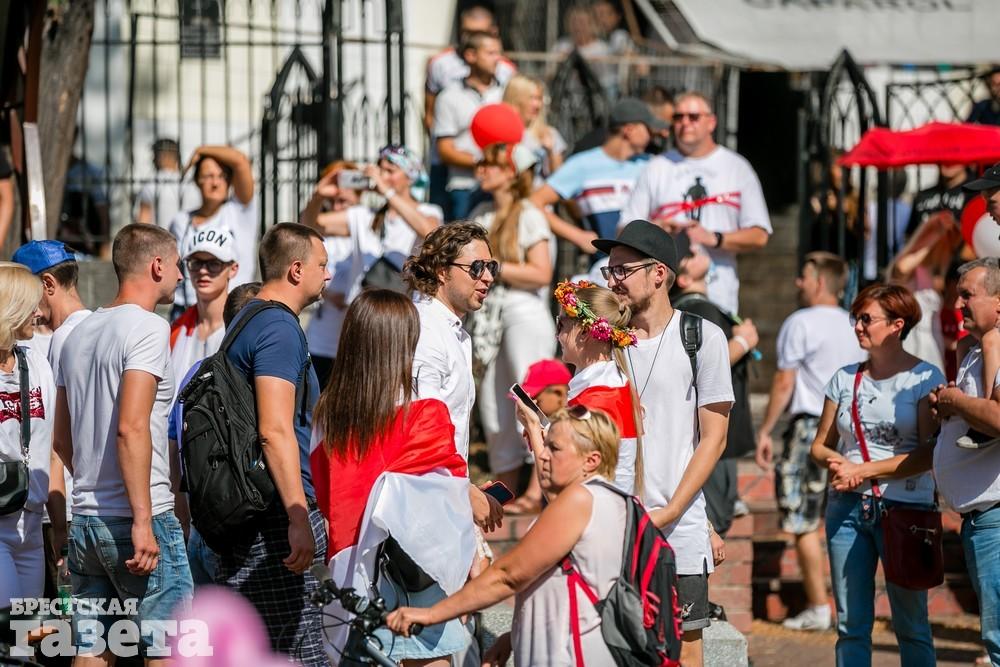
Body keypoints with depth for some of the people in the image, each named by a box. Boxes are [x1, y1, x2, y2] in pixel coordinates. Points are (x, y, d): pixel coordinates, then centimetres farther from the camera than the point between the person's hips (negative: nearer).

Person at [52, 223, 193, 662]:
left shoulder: (79, 334, 14)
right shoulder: (148, 328, -10)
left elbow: (61, 438, 21)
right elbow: (131, 427, -21)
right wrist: (143, 520, -22)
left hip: (84, 521, 8)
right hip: (139, 518, -8)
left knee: (90, 652, 8)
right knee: (166, 650, -3)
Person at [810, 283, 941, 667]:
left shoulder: (925, 377, -1)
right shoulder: (845, 378, 12)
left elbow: (931, 453, -10)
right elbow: (820, 445, 16)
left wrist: (864, 470, -13)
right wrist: (837, 462, -8)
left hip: (904, 506, -4)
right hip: (847, 506, 4)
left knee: (910, 625, 0)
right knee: (851, 625, 4)